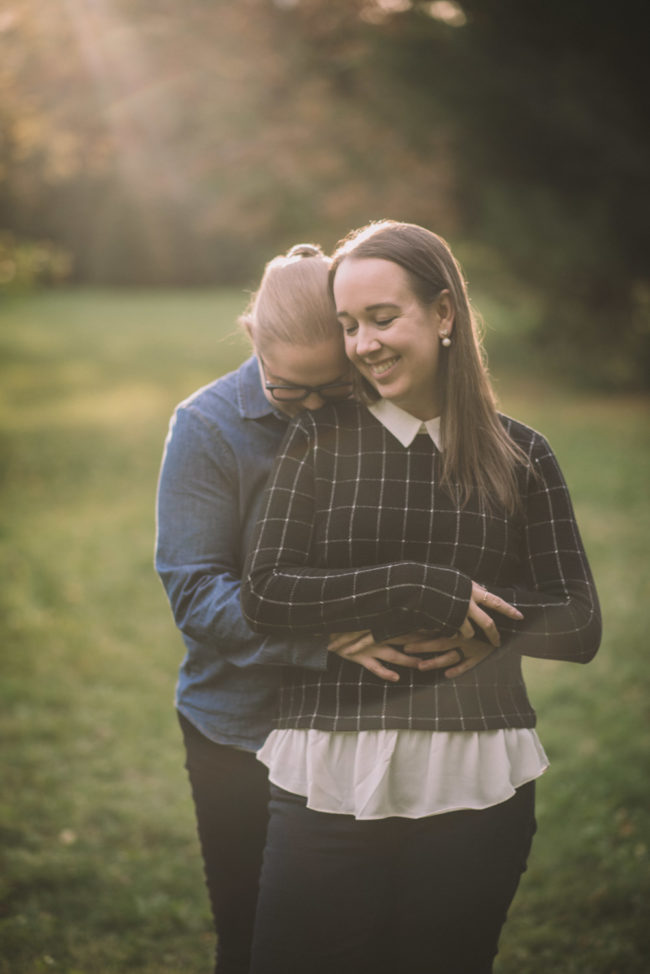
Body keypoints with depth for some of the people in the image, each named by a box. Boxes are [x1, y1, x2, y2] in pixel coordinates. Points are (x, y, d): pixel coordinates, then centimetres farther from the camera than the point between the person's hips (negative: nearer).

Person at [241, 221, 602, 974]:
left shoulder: (521, 457, 5)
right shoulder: (319, 440, 4)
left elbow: (579, 627, 2)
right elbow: (263, 596, -5)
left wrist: (455, 617, -13)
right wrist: (419, 591, -14)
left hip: (474, 787, 1)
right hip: (331, 781, 0)